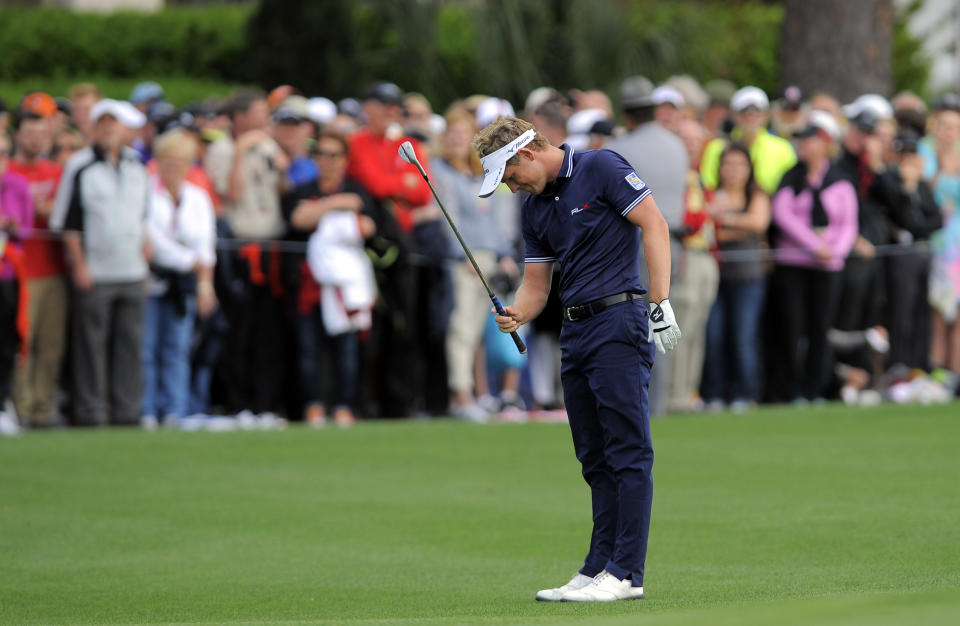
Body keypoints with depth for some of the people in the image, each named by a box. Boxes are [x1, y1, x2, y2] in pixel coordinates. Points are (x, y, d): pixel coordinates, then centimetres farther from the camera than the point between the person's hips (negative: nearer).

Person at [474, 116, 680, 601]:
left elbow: (653, 224, -11)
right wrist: (517, 315, -6)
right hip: (575, 330, 9)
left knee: (628, 449, -8)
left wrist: (661, 303, -16)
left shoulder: (600, 169, -7)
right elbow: (536, 282, 17)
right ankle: (599, 568, 11)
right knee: (595, 458, 9)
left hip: (617, 318, -9)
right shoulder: (535, 209, 16)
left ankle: (627, 574, -9)